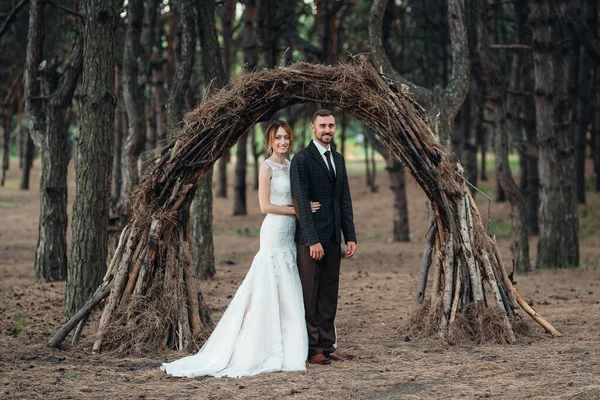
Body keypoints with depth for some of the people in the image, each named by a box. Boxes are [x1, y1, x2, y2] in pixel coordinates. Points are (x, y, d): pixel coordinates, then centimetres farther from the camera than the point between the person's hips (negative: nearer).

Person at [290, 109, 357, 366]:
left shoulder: (338, 159, 14)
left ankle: (327, 346, 16)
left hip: (332, 238, 7)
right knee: (310, 295, -2)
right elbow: (301, 201, -14)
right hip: (310, 238, -7)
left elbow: (345, 201, 15)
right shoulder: (302, 159, -8)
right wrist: (313, 240, -19)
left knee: (329, 295, 10)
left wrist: (350, 237, 7)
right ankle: (312, 350, 3)